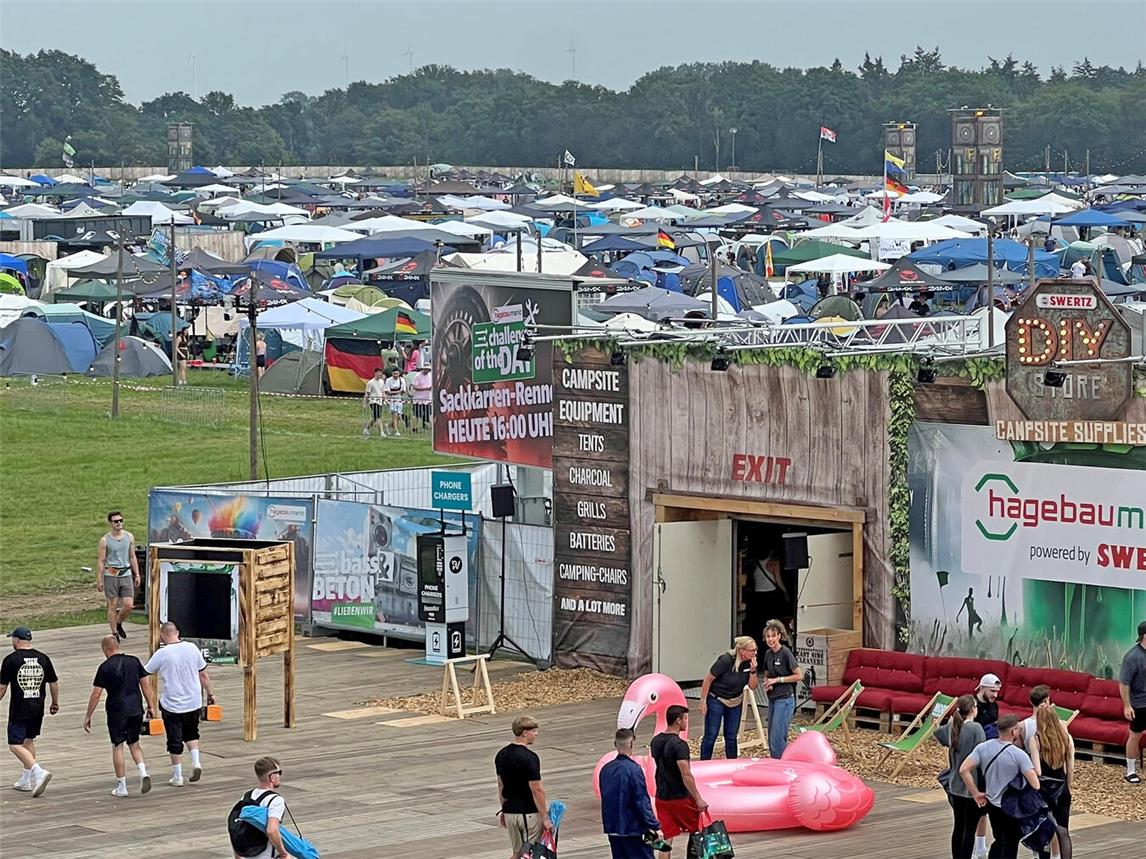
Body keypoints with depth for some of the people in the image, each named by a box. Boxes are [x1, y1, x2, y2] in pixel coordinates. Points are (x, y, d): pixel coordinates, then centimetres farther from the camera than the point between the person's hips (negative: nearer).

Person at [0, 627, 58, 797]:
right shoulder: (43, 659, 3)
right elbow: (54, 683, 9)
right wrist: (55, 703, 23)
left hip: (19, 710, -6)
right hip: (38, 709, 6)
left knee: (15, 745, -3)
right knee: (29, 741, 20)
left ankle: (39, 772, -22)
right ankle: (26, 781, 24)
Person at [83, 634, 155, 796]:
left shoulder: (105, 667, -8)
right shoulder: (134, 661, 4)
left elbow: (96, 694, -7)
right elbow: (145, 684, 6)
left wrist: (88, 716, 0)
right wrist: (151, 706, 14)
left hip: (116, 711, -4)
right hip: (136, 710, 4)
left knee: (117, 747, 5)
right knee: (134, 744, 18)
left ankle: (121, 786, 6)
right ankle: (143, 772, -6)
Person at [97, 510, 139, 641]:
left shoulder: (129, 537, 7)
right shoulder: (105, 540, -3)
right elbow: (101, 561, -2)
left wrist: (137, 575, 12)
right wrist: (99, 580, -5)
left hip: (126, 574, 3)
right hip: (111, 575, -3)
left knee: (128, 605, -3)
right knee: (113, 605, 0)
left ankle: (119, 623, 24)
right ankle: (114, 633, 10)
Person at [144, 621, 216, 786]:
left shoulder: (161, 654, -13)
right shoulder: (192, 648, -3)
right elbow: (203, 675, 4)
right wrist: (210, 693, 16)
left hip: (172, 705, -4)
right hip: (194, 702, 4)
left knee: (175, 741, 7)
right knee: (191, 733, 25)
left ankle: (177, 777, 11)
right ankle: (196, 761, 6)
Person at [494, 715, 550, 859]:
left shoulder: (501, 755, 5)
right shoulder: (530, 758, -19)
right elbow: (536, 790, -19)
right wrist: (545, 818, -15)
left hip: (510, 811, 7)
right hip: (529, 813, -7)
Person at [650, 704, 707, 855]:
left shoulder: (655, 741, 6)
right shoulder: (679, 745, -19)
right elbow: (686, 775, -23)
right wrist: (698, 799, -20)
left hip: (661, 796, 7)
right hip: (680, 797, -7)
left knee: (666, 839, 6)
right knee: (696, 831, 15)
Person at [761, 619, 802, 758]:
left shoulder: (786, 653, -13)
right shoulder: (768, 654, 8)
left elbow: (799, 675, -13)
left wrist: (778, 680, -14)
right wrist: (766, 682, 1)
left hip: (784, 699, -8)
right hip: (772, 699, 8)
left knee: (777, 739, -11)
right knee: (771, 740, 11)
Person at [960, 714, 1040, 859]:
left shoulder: (983, 748, -6)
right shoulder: (1019, 754, -19)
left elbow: (963, 770, -11)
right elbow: (1034, 783, -25)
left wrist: (976, 794, -2)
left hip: (992, 804, 5)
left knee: (999, 842, 23)